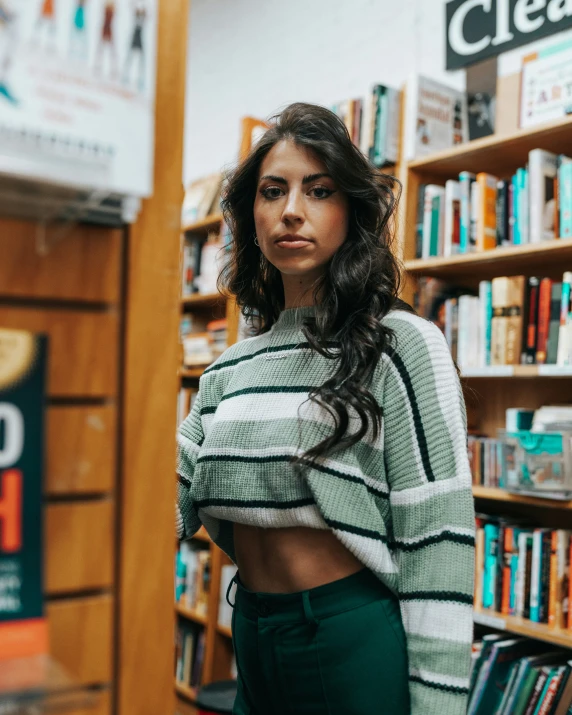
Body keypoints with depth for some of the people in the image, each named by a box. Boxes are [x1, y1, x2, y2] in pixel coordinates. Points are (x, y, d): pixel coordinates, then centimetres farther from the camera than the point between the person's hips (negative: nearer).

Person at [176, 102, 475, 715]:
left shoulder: (403, 347, -11)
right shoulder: (230, 367, 5)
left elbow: (437, 546, -13)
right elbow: (169, 507, 1)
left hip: (359, 642, -5)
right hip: (253, 641, 5)